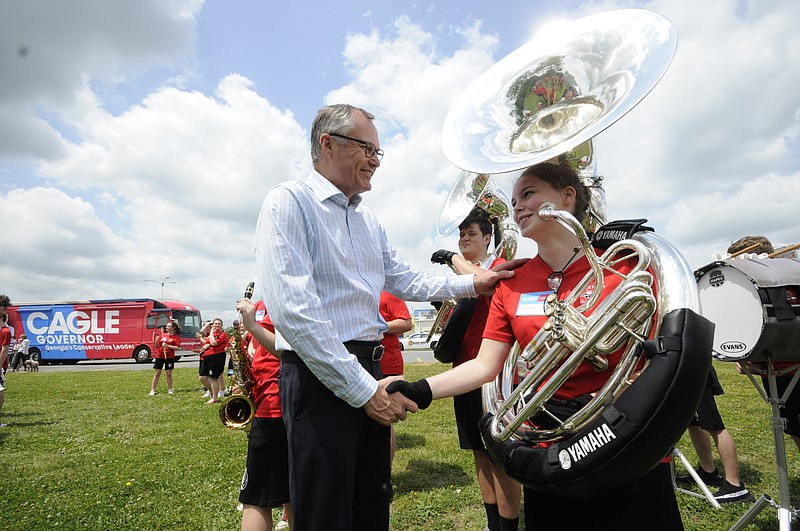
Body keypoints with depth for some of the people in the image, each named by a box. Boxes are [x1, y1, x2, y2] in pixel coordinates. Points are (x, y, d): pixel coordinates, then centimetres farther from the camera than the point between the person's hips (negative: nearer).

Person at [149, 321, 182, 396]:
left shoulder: (176, 337, -4)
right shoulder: (163, 335, 8)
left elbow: (178, 348, -13)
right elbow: (157, 345, 13)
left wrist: (167, 346, -21)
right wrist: (156, 340, -7)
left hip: (169, 357, -3)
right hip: (159, 356, 3)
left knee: (169, 373, 3)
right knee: (157, 373, 5)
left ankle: (169, 390, 13)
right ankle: (152, 390, 10)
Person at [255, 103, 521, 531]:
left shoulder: (368, 220, 14)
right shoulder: (289, 202, -11)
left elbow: (406, 282, 18)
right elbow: (292, 310, -21)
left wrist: (472, 284, 5)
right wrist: (362, 388, -20)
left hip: (371, 372, 8)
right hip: (321, 377, -7)